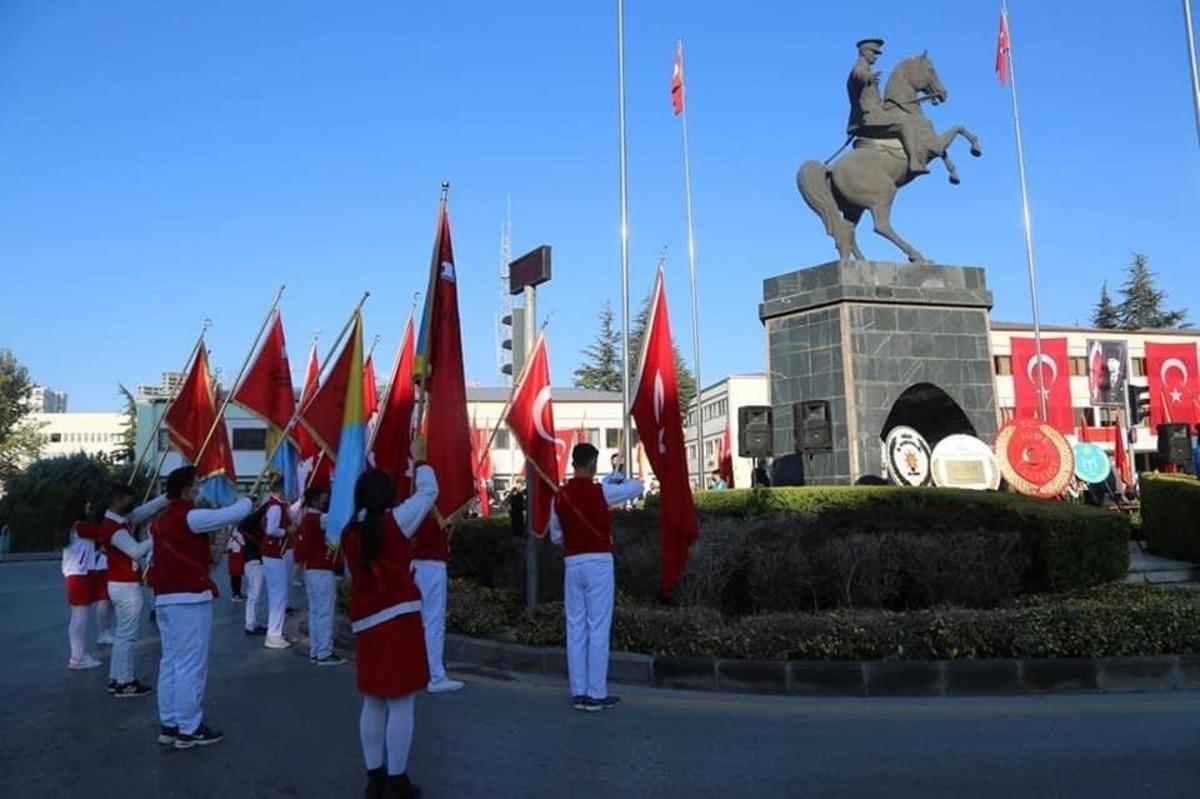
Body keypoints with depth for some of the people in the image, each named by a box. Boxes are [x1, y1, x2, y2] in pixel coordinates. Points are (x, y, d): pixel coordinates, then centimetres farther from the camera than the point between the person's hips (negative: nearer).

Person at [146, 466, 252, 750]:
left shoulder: (160, 520, 13)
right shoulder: (190, 517, -14)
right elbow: (233, 514, -15)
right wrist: (248, 500, 4)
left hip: (164, 598, 9)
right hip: (190, 598, -9)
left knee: (171, 662, 13)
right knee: (191, 665, -2)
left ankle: (169, 725, 19)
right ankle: (189, 730, 4)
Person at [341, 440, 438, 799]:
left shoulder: (349, 533, 5)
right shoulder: (394, 521, -8)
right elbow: (428, 492, 3)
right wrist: (420, 460, 17)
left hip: (365, 621, 6)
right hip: (399, 617, -6)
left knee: (373, 702, 15)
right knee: (401, 703, 1)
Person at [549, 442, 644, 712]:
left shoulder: (560, 496, 3)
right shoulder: (600, 491, -9)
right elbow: (636, 487, 6)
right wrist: (620, 481, 26)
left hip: (572, 563, 5)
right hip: (598, 562, -5)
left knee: (575, 628, 8)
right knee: (598, 629, 0)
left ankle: (578, 693, 13)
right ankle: (597, 694, 3)